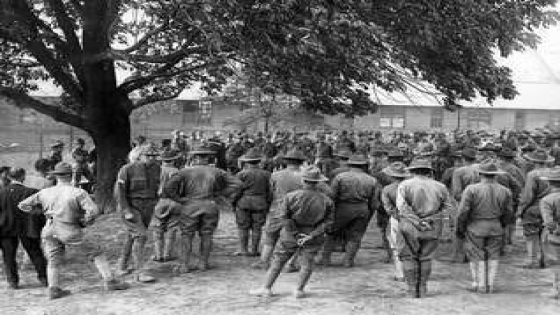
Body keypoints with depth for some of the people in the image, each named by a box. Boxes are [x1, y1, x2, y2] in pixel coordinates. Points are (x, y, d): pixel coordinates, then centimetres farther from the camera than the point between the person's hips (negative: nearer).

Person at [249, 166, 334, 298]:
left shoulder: (291, 196, -14)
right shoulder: (326, 200, -8)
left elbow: (284, 216, -16)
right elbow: (328, 221, -9)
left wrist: (296, 233, -11)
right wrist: (311, 236, -13)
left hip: (291, 233, 0)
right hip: (313, 235, 1)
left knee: (278, 260, 9)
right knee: (307, 263, 13)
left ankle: (266, 288, 13)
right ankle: (299, 290, 8)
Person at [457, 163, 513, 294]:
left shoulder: (472, 189, -13)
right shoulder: (505, 191, -1)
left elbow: (463, 211, -13)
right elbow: (508, 213, 5)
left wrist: (460, 228, -1)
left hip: (476, 228, -3)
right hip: (496, 229, 3)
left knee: (477, 257, 8)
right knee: (493, 256, 12)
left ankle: (479, 285, 10)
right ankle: (490, 285, 13)